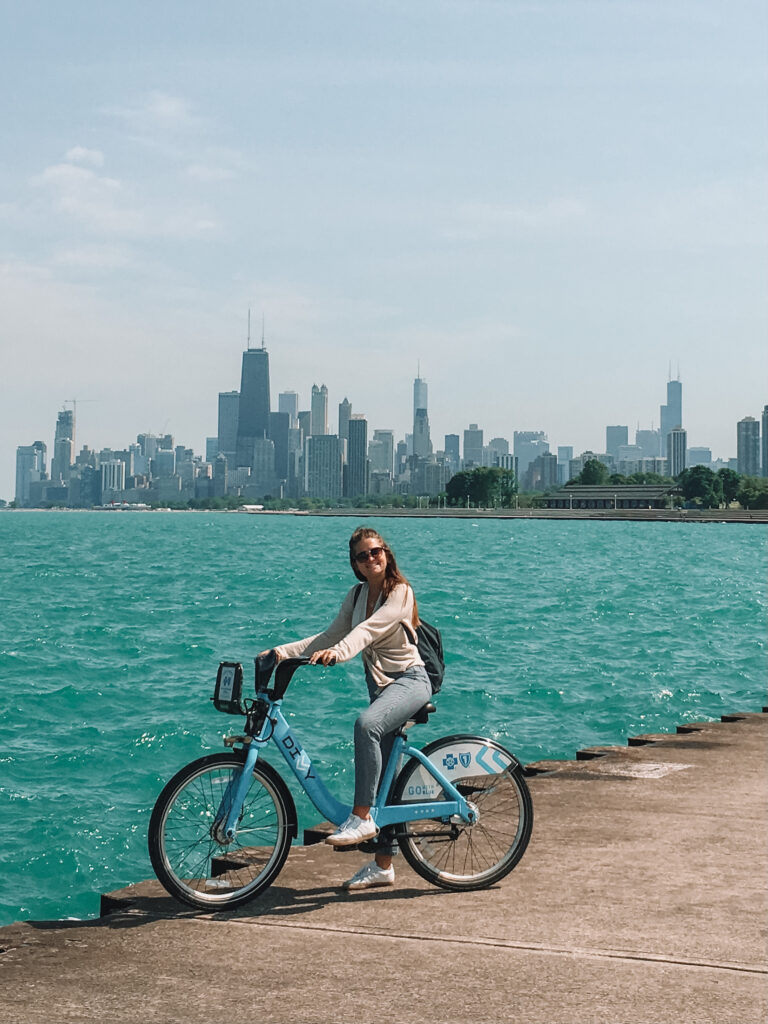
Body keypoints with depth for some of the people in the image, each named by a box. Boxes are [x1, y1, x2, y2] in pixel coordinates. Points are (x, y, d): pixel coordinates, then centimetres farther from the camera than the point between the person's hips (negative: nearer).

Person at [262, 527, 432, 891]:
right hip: (379, 683, 8)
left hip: (410, 680, -7)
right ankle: (383, 865, 13)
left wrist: (338, 653, -43)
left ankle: (361, 817, -34)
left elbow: (369, 629, -27)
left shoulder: (399, 591, -12)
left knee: (366, 724, -36)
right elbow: (331, 635, 8)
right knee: (382, 774, 6)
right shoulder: (356, 596, 10)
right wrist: (283, 651, -4)